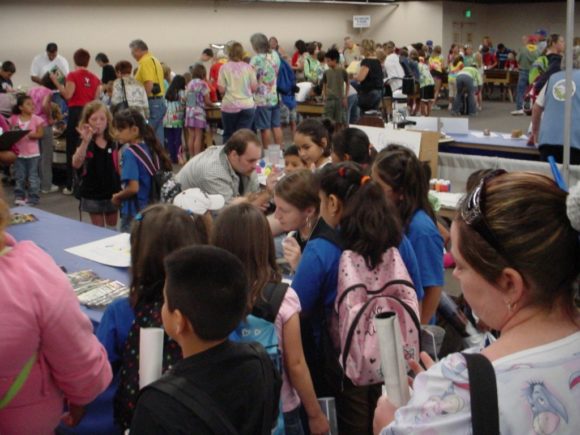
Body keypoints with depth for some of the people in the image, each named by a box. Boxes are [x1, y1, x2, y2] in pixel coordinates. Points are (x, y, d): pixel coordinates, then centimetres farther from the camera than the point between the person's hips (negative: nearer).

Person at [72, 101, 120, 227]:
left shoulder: (113, 142, -1)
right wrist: (85, 142, -40)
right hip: (93, 194, -2)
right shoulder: (85, 143, -11)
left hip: (112, 191, 2)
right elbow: (76, 164, -28)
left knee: (113, 228, 17)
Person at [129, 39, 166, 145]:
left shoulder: (145, 62, -11)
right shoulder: (154, 60, 20)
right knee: (158, 137, 10)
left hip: (151, 102, -10)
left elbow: (149, 84, -21)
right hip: (160, 101, 10)